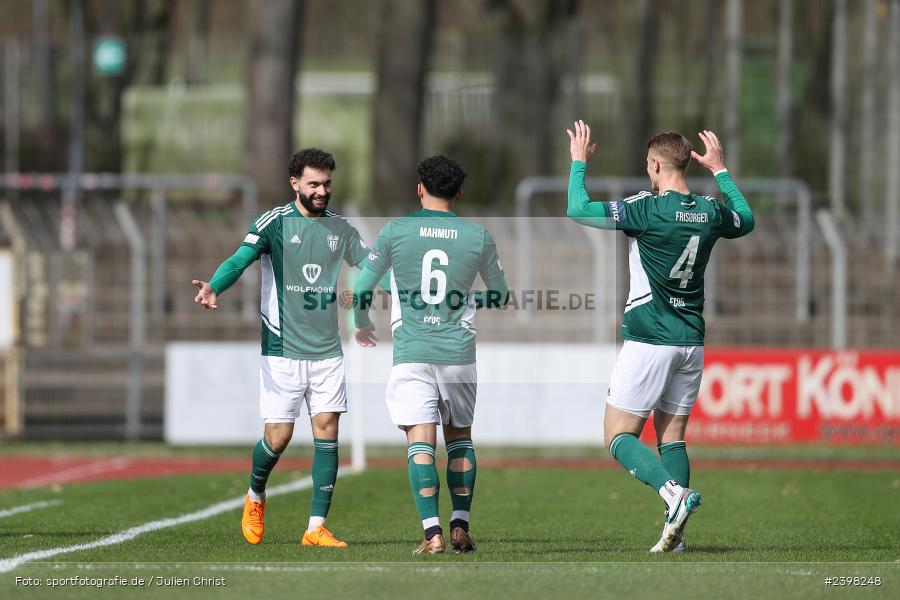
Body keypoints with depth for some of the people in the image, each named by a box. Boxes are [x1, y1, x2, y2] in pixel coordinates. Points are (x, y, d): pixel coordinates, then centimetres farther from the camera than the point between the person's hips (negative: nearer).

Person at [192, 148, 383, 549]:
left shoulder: (340, 228, 9)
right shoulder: (273, 223, -6)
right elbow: (241, 259, -19)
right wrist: (214, 287, -38)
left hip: (327, 350, 4)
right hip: (282, 350, -4)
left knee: (327, 431, -3)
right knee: (278, 436, -5)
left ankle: (316, 527, 3)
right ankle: (255, 497, 27)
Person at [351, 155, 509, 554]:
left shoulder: (395, 231, -1)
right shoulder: (478, 237, 3)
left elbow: (361, 288, 5)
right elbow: (499, 295, 17)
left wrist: (362, 326, 25)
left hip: (411, 353, -2)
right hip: (459, 353, 2)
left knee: (421, 441, -4)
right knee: (460, 436, 16)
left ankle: (432, 533, -14)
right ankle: (460, 527, 10)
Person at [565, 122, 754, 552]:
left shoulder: (649, 209, -15)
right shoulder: (710, 212, 3)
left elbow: (578, 210, -13)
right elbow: (746, 220, 27)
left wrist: (579, 162, 2)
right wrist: (720, 169, 34)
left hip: (649, 339, -6)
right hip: (691, 341, 6)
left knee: (618, 436, 0)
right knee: (672, 436, 12)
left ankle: (674, 493, -23)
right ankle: (675, 532, 3)